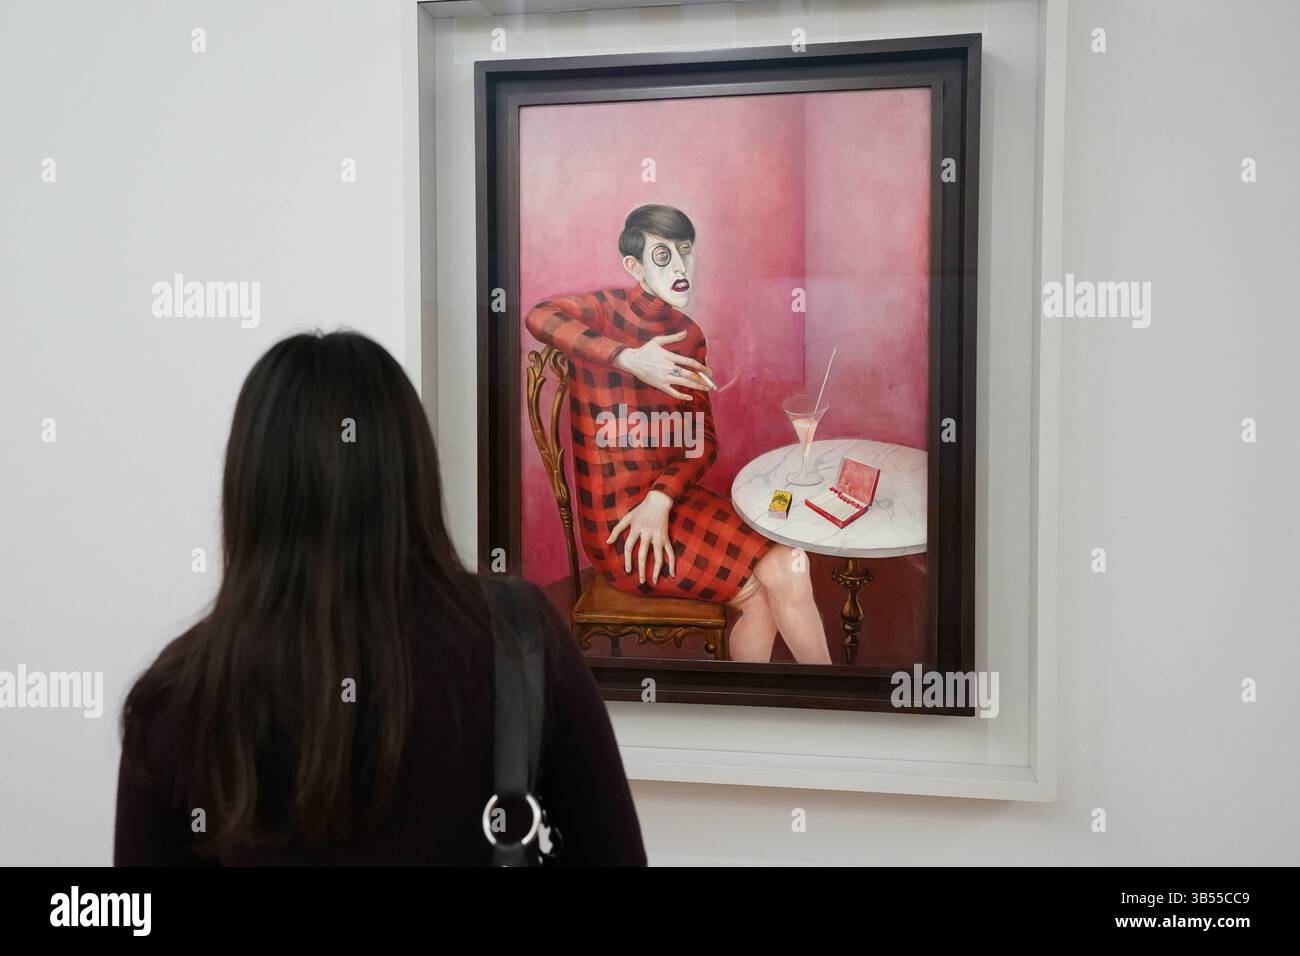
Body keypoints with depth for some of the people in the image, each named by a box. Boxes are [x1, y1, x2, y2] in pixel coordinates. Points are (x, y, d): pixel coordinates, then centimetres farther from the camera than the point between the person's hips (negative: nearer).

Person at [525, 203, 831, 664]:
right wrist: (630, 359, -35)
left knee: (787, 564, -9)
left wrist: (661, 497, -15)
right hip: (618, 519, -6)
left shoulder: (689, 336, 10)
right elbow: (540, 317, -32)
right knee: (779, 579, -10)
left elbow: (702, 440, 3)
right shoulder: (611, 309, -8)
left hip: (671, 497, 6)